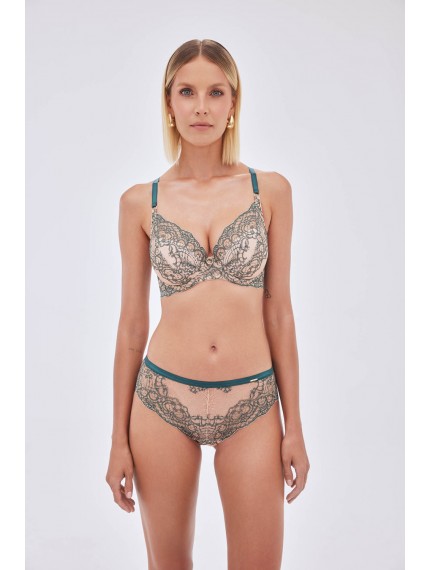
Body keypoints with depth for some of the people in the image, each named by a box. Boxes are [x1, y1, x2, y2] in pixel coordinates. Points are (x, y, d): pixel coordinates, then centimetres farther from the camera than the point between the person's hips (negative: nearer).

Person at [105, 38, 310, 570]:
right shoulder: (140, 201, -1)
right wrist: (119, 437, 5)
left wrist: (294, 425, 2)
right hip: (163, 400, 0)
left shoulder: (270, 190, 0)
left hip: (252, 405, 0)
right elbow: (132, 323, 3)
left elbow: (279, 312, 2)